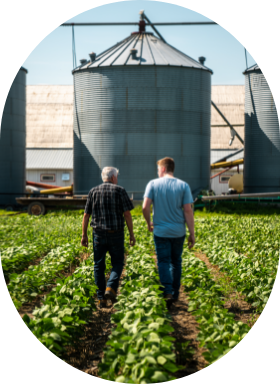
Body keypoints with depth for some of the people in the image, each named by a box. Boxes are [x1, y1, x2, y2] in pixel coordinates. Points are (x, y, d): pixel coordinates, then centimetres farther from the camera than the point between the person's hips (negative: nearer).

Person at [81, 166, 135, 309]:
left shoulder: (93, 191, 7)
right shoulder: (120, 191, -1)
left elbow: (86, 215, 5)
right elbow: (127, 214, -6)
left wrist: (84, 235, 11)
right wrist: (132, 234, 0)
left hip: (98, 233, 2)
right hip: (116, 233, -2)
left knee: (99, 265, 8)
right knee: (117, 262, 12)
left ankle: (101, 298, 7)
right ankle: (111, 288, -9)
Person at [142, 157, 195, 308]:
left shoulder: (153, 184, -4)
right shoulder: (183, 186, -3)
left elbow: (145, 207, -10)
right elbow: (188, 211, -6)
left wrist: (149, 223, 8)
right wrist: (192, 234, -1)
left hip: (160, 231, -2)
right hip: (178, 231, 2)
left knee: (163, 262, 2)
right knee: (176, 262, 16)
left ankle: (168, 292, -17)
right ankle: (175, 293, 25)